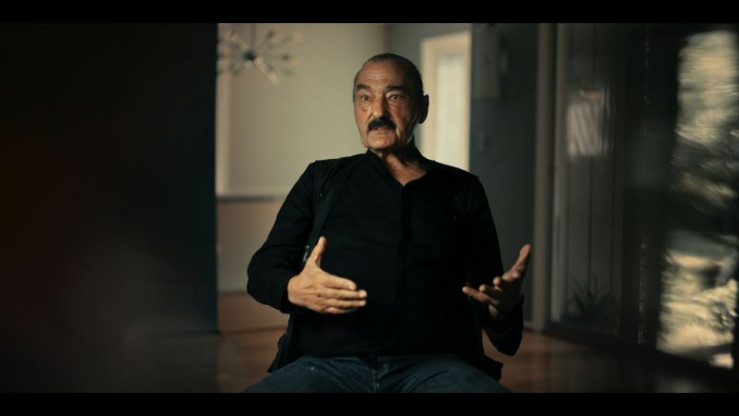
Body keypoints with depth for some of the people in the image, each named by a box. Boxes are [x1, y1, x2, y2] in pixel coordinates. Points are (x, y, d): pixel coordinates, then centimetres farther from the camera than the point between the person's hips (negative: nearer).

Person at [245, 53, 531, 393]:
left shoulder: (463, 189, 19)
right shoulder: (322, 179, 19)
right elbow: (263, 267, 13)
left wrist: (504, 304, -7)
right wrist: (293, 289, -11)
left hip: (433, 364, 0)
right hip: (329, 363, 0)